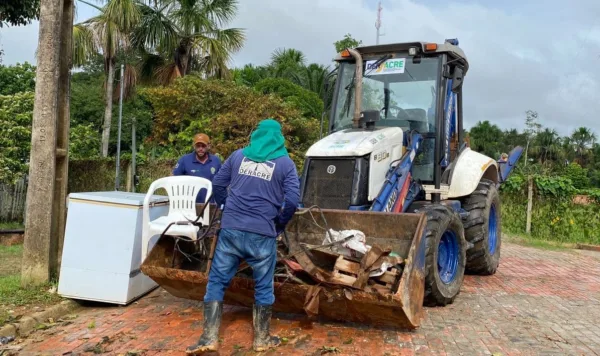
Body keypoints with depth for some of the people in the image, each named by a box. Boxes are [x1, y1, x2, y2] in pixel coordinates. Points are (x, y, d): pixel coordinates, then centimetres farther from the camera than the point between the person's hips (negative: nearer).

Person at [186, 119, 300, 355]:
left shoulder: (239, 155, 10)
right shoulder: (285, 163, 2)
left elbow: (217, 185, 15)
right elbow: (292, 200, -7)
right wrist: (279, 225, 9)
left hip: (231, 229, 2)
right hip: (262, 234, -2)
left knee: (217, 281, 11)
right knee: (263, 286, 13)